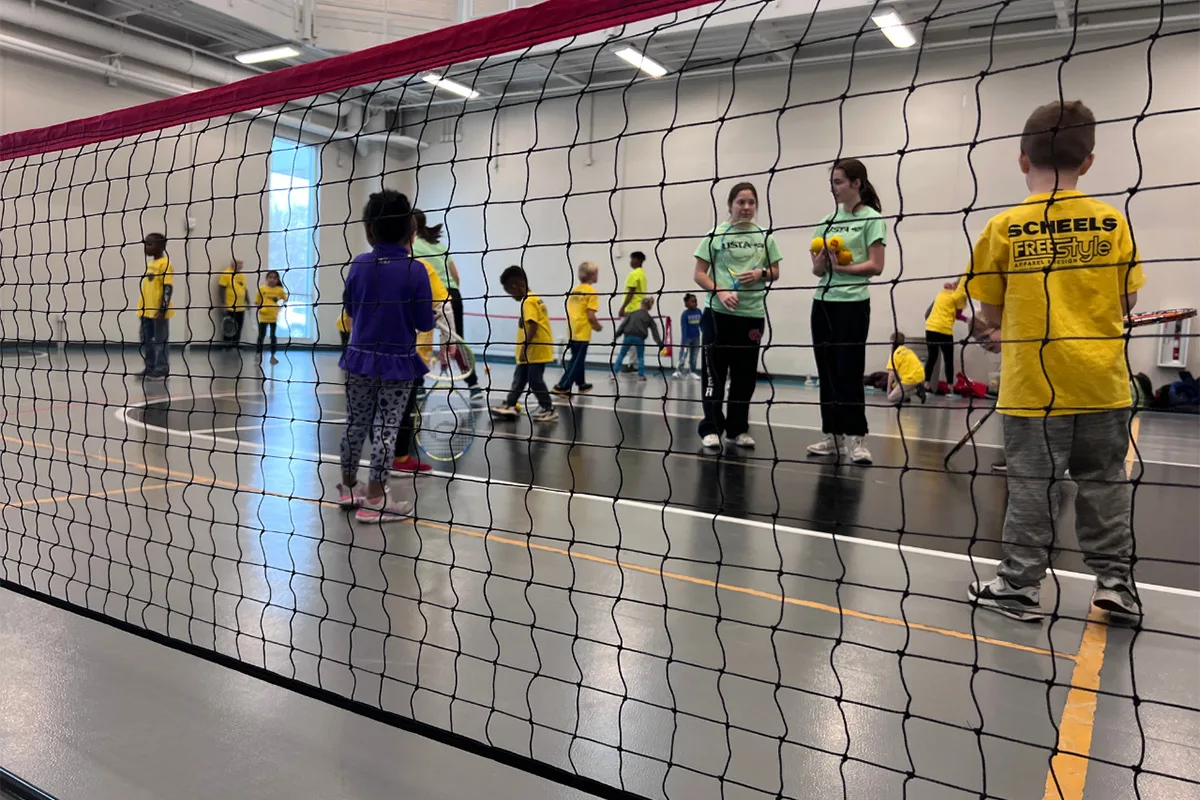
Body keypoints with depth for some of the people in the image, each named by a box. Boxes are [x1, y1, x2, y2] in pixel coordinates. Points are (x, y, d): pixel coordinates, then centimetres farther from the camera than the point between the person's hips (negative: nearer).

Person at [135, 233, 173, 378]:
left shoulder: (165, 263, -12)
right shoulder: (149, 264, 15)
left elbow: (168, 288, -18)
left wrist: (163, 310, -22)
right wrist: (142, 308, 20)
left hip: (159, 311, -9)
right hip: (146, 310, 9)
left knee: (160, 340, -1)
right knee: (145, 339, 13)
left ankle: (161, 369, 6)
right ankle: (150, 367, 21)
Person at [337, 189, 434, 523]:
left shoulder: (359, 264, -3)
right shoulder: (415, 270, -13)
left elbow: (350, 308, 9)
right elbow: (425, 323, -10)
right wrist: (431, 313, 11)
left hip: (360, 357, 4)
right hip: (397, 362, -4)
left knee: (356, 423, 17)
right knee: (387, 427, 4)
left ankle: (348, 487, 33)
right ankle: (374, 500, 9)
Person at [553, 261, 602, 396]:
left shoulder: (574, 290, 10)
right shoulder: (591, 292, -11)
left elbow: (568, 312, 12)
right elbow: (591, 316, -16)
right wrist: (598, 327, 1)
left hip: (572, 331, 8)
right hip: (582, 332, -8)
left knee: (577, 359, 20)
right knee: (577, 361, -3)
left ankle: (581, 383, 33)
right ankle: (561, 387, -8)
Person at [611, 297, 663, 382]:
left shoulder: (632, 313, 14)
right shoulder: (649, 318, 13)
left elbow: (624, 324, 7)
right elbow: (655, 331, 11)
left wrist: (617, 334, 7)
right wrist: (660, 343, 13)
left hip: (628, 336, 1)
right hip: (639, 338, -1)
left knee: (621, 354, 12)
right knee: (640, 357, 14)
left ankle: (614, 372, 9)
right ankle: (641, 375, 8)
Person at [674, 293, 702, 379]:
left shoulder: (699, 312, -5)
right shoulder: (685, 314, -16)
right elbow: (683, 329, -17)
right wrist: (684, 342, -21)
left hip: (696, 337, 4)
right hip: (687, 337, -4)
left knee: (694, 356, 12)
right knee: (683, 355, -4)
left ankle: (692, 372, 23)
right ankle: (680, 371, 5)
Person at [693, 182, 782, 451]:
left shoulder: (765, 237, 9)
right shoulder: (716, 234, 0)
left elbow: (775, 272, 16)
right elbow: (699, 274, -2)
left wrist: (761, 273, -7)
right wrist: (720, 293, -17)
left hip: (752, 314, 3)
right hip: (718, 313, -3)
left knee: (745, 374, 8)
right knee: (714, 372, -1)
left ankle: (737, 429, 19)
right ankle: (711, 428, 6)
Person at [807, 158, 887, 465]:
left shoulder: (872, 219, -2)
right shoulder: (828, 220, 14)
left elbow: (876, 266, -9)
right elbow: (817, 269, 13)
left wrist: (843, 267, -18)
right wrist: (820, 263, -8)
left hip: (853, 304, -6)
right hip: (823, 302, 6)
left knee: (849, 372, -6)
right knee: (827, 371, 7)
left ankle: (855, 439, 0)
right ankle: (833, 435, 14)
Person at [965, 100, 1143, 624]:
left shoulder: (1004, 228, -6)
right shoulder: (1113, 222, 0)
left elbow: (990, 314, -1)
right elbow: (1127, 302, 5)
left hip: (1033, 385, -2)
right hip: (1102, 383, 2)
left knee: (1031, 485, 6)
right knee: (1104, 483, 14)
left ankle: (1019, 586, 15)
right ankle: (1115, 581, 23)